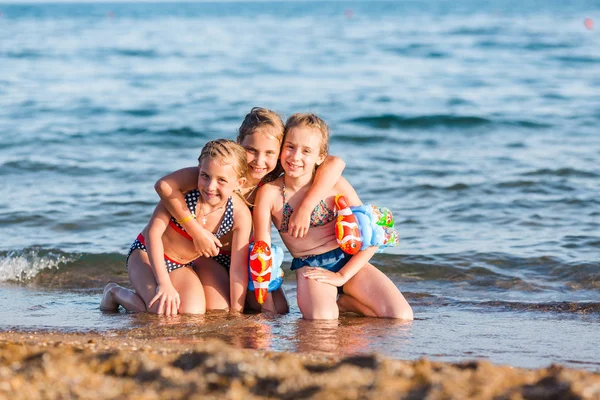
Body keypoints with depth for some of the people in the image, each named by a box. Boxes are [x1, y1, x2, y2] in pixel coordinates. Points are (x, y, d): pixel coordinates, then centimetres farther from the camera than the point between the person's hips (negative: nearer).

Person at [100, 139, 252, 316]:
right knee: (163, 310, -29)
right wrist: (164, 284, -31)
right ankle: (116, 293, 5)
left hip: (184, 266, 4)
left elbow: (238, 270, -15)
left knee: (194, 313, -22)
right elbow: (153, 231, -27)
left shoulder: (241, 215, -20)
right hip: (149, 253, -4)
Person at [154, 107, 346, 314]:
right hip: (212, 252, -4)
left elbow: (335, 163, -31)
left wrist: (305, 208, -41)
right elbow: (164, 185, -40)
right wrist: (197, 232, -37)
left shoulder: (277, 173, -21)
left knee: (277, 310, -7)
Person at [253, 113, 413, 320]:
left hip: (348, 261, 2)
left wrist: (342, 276, -12)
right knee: (321, 321, -34)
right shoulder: (269, 193, -9)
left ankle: (346, 302, 9)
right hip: (308, 267, -2)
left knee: (402, 317, -16)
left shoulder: (335, 185, -7)